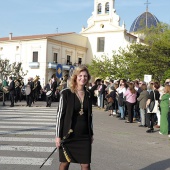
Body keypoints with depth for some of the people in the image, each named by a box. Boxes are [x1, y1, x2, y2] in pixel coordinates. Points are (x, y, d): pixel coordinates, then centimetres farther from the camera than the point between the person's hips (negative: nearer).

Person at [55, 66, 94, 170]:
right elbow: (60, 115, -7)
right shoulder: (66, 93, -8)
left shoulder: (88, 95, 6)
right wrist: (58, 135, -9)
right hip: (68, 135, -3)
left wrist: (91, 134, 14)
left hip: (84, 136, 3)